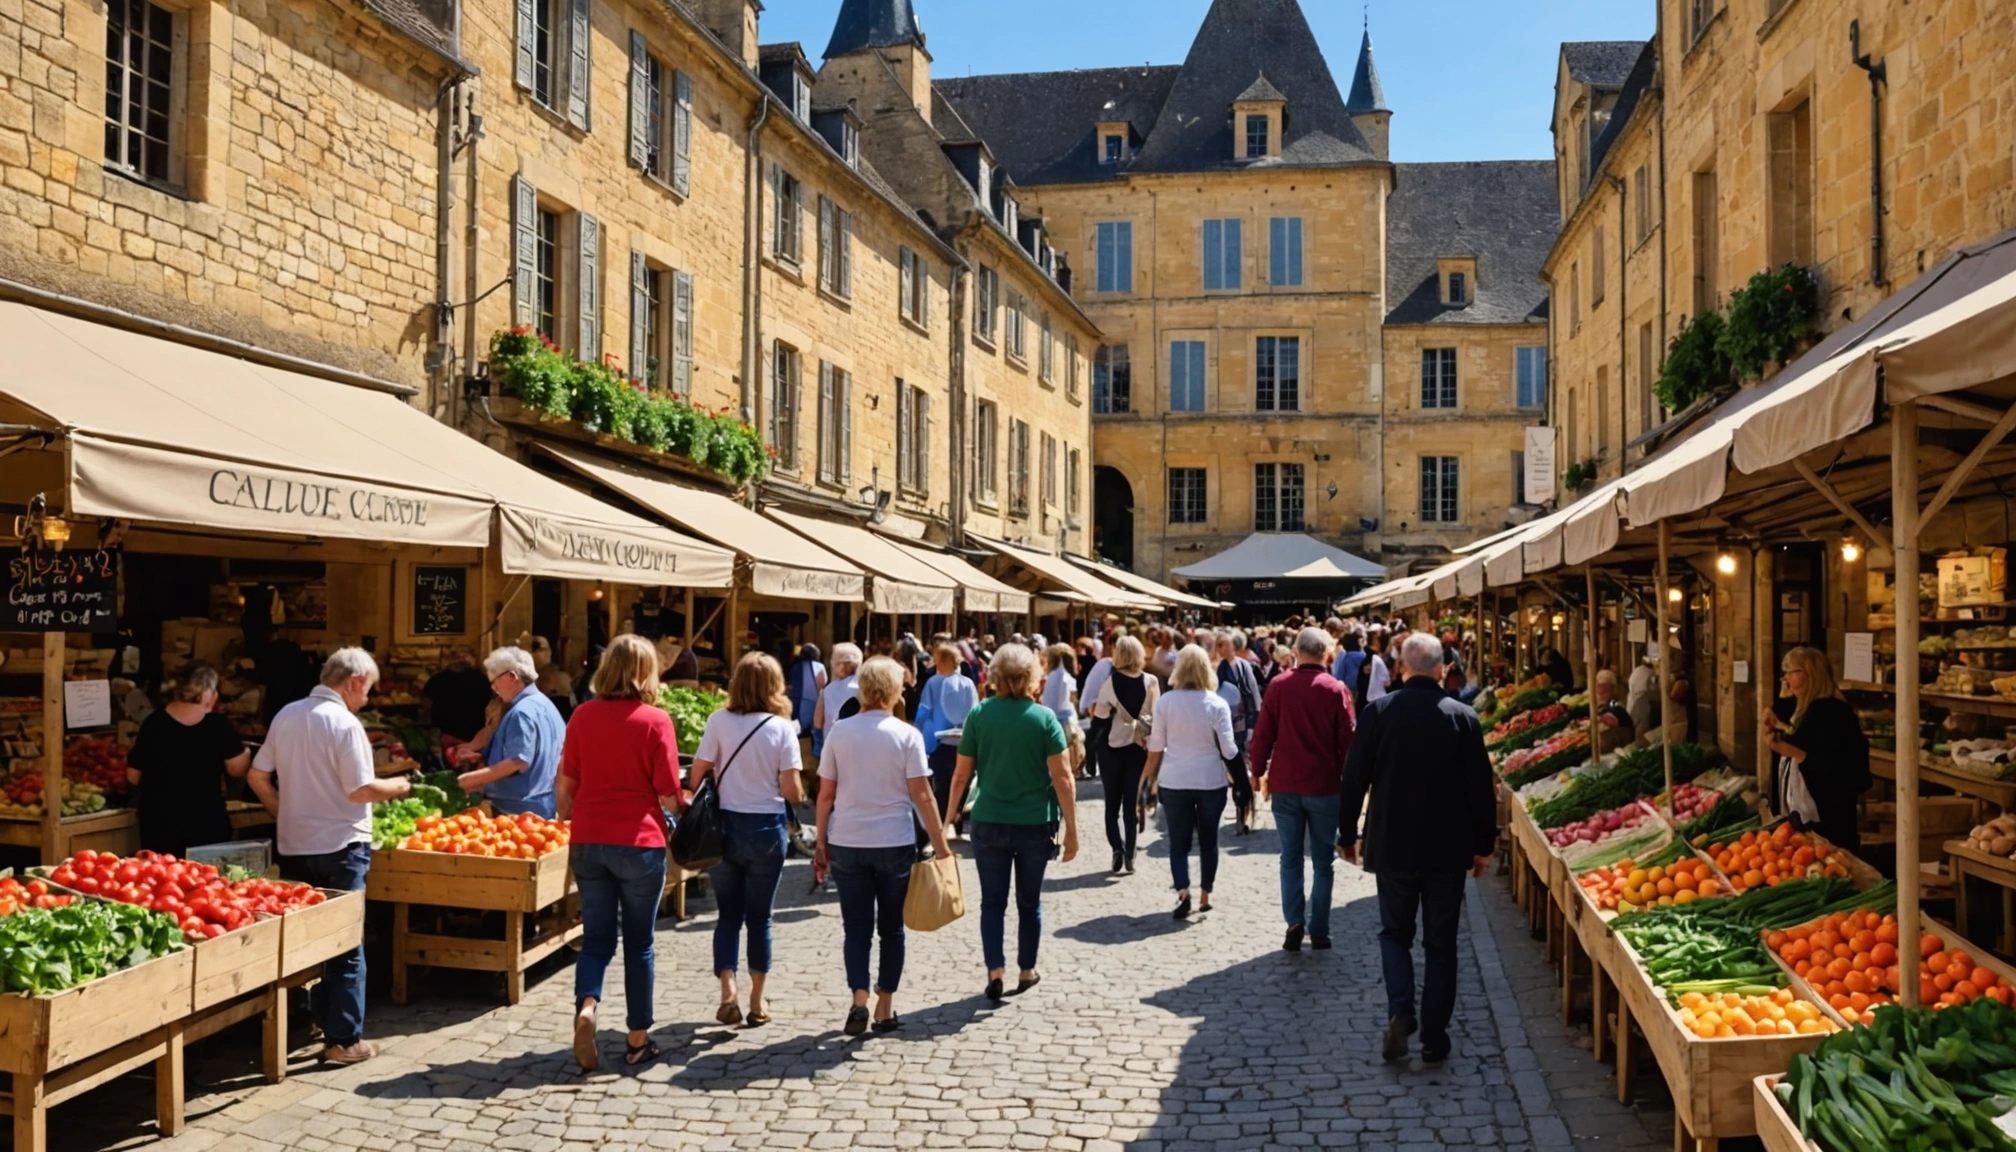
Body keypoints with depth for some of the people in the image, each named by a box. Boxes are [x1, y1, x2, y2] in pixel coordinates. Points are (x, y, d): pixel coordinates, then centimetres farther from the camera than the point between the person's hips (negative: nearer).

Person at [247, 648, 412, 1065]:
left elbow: (257, 776, 9)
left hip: (293, 847, 7)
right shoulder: (345, 723, -15)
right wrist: (398, 787, -2)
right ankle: (343, 1039, 3)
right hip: (339, 846, -7)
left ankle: (318, 1019, 25)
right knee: (346, 945, 1)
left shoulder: (286, 715, 6)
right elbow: (360, 790, -19)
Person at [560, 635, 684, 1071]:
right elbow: (668, 795, -9)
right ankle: (638, 1040, 18)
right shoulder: (655, 720, -9)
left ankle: (586, 1004, -13)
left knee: (597, 938, 12)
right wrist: (684, 806, 12)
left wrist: (568, 826, 20)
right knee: (638, 943, 10)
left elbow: (566, 785, 6)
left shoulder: (583, 716, 1)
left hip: (588, 842, 3)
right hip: (640, 843, -3)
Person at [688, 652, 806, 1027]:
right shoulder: (781, 728, -7)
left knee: (729, 914, 12)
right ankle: (756, 1003, 18)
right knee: (759, 918, 11)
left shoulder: (719, 721, -4)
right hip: (767, 829, -1)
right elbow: (792, 791, -9)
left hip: (725, 826, 1)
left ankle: (728, 992, -3)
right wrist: (799, 795, 11)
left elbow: (696, 776, -6)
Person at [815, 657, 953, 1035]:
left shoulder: (841, 731, 0)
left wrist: (821, 843, 11)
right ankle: (885, 1008, 16)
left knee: (855, 927, 7)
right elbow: (922, 796, -8)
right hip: (895, 844, -1)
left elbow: (825, 794, 2)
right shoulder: (907, 735, -6)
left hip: (847, 844, 1)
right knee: (891, 927, 12)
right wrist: (941, 845, -3)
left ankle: (859, 1000, -8)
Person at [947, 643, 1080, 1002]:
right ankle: (1027, 971, 26)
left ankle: (995, 970, -3)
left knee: (993, 901, 10)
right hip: (1035, 825, 0)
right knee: (1029, 901, 16)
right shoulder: (1044, 717, -8)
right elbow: (1061, 777, -10)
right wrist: (1071, 829, -4)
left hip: (989, 824, 0)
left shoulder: (979, 714, -4)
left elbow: (962, 775, -1)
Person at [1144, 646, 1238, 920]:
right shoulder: (1217, 704, -8)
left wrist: (1149, 774, 17)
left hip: (1175, 781, 0)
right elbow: (1228, 749, -7)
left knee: (1178, 842, 7)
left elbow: (1156, 745, 2)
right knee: (1208, 841, 15)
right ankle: (1204, 896, 20)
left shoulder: (1165, 702, -5)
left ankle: (1182, 892, -10)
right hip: (1211, 781, 0)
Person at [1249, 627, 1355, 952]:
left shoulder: (1279, 686, -4)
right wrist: (1350, 781, 7)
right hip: (1325, 787, -1)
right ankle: (1319, 931, 11)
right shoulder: (1336, 690, -6)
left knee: (1290, 858, 11)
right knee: (1323, 861, 10)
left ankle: (1295, 920, -5)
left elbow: (1263, 734, -2)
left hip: (1285, 785, 1)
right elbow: (1347, 740, -4)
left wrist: (1258, 771, 10)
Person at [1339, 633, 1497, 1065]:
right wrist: (1483, 844, 8)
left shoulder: (1378, 711, -8)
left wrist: (1347, 834, 7)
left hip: (1392, 846, 0)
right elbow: (1481, 786, -4)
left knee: (1395, 931, 16)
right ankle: (1434, 1038, 13)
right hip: (1448, 848, 0)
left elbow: (1354, 777, -5)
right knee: (1441, 943, 11)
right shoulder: (1463, 717, -7)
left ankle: (1400, 1013, -3)